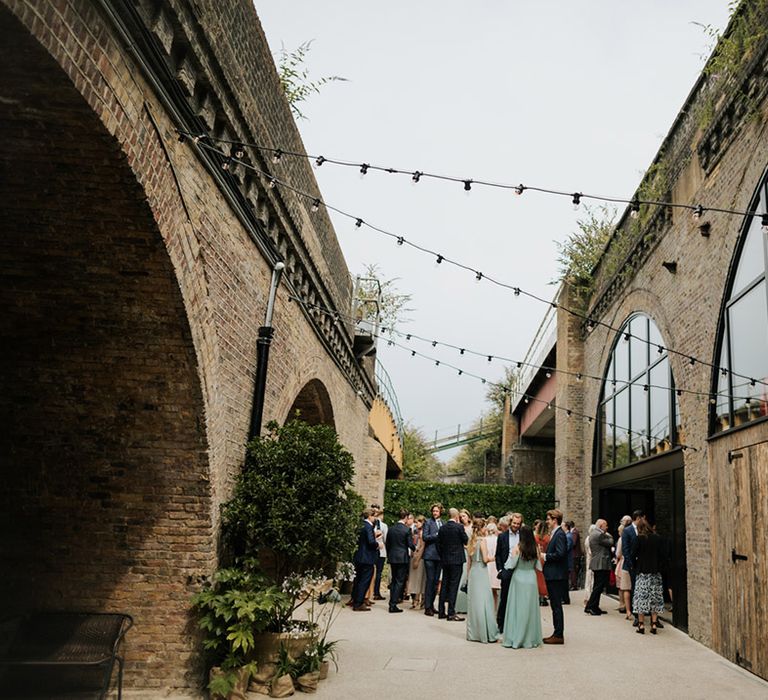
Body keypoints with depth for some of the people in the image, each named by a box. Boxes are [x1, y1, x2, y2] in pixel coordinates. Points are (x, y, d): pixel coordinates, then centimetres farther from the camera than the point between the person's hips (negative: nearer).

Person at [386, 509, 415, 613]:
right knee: (399, 581, 1)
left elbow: (387, 544, 9)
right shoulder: (407, 529, -12)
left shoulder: (391, 529, 4)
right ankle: (393, 605, -1)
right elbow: (410, 544, -8)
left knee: (394, 580, 16)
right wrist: (414, 549, 13)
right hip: (403, 558, -5)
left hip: (392, 558, 5)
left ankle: (392, 603, 18)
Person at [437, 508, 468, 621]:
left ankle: (441, 611, 16)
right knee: (453, 585, -3)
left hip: (445, 560, 5)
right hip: (456, 559, -5)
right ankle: (451, 613, -4)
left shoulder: (442, 528, 3)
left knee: (444, 585, 12)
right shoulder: (459, 527, -11)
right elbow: (466, 541, 0)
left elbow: (439, 544, 6)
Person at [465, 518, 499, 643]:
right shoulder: (482, 540, -11)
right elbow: (485, 559, -17)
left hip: (472, 572, 7)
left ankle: (473, 633, 16)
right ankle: (487, 634, -1)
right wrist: (491, 558, 3)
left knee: (473, 602, 11)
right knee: (483, 602, -4)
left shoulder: (471, 541, 11)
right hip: (481, 573, -7)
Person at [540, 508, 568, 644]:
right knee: (555, 606, 14)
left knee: (557, 606, -4)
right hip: (552, 575, 10)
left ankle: (558, 635, 2)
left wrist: (545, 556, -13)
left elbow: (560, 554, -24)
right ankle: (557, 633, 21)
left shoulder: (559, 534, -15)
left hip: (556, 576, -10)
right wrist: (545, 555, 8)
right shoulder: (555, 533, 16)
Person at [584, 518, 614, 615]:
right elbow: (610, 543, -13)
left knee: (597, 587, 14)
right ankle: (590, 607, -8)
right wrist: (609, 536, 5)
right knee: (599, 587, -8)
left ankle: (594, 607, 16)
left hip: (596, 564, 11)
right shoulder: (600, 535, -15)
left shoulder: (593, 535, 19)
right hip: (601, 565, -11)